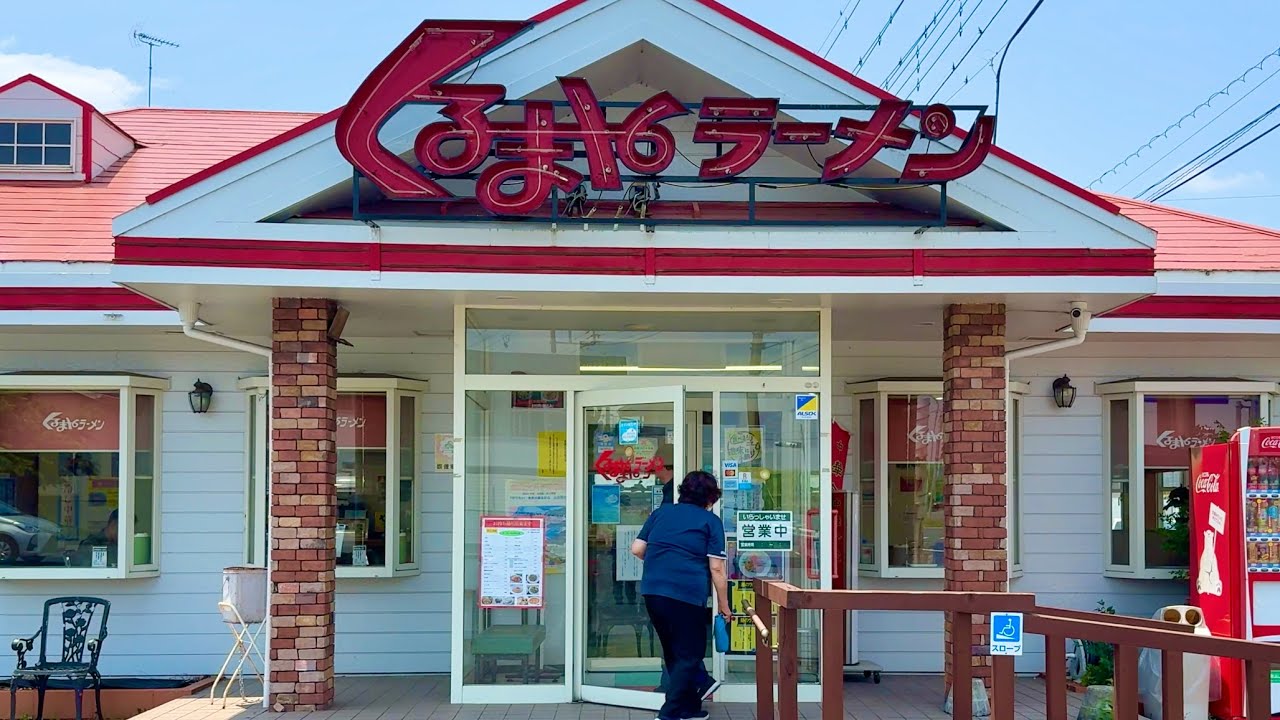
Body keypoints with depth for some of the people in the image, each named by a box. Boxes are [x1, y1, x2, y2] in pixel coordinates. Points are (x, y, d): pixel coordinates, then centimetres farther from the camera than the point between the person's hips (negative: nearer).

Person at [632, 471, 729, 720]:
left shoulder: (661, 512, 17)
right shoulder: (711, 521, 3)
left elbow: (637, 549, 14)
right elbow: (716, 569, -2)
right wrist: (724, 606, 6)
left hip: (652, 590, 5)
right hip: (687, 594, -5)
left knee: (673, 652, 19)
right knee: (688, 655, 6)